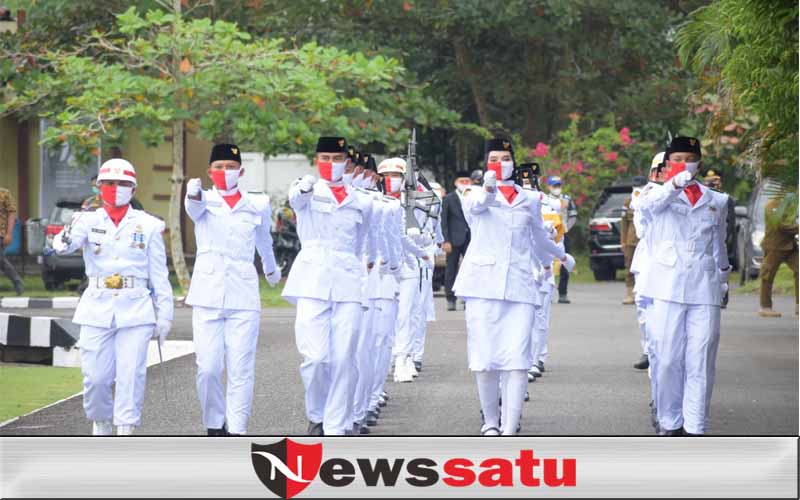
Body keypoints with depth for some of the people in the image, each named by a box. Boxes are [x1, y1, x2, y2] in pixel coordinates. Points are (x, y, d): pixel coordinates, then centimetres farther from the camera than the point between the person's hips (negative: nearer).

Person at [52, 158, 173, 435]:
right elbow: (62, 246, -15)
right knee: (96, 377, 0)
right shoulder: (90, 221, 5)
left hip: (135, 311, 0)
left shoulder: (147, 225, 6)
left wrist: (164, 315, 5)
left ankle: (126, 432, -2)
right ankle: (101, 423, 26)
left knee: (130, 375, -8)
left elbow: (159, 275, 8)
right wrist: (73, 228, -38)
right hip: (97, 311, 0)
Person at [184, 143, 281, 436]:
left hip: (244, 296, 1)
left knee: (241, 368, -6)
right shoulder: (204, 202, 5)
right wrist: (193, 193, -44)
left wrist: (271, 269, 47)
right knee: (208, 367, -5)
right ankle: (214, 427, 10)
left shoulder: (257, 206, 11)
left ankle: (236, 431, -2)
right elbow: (193, 207, -19)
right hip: (208, 295, -1)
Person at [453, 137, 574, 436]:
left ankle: (509, 431, -12)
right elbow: (479, 204, -20)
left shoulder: (530, 200, 16)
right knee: (485, 359, -2)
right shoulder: (476, 198, 7)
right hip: (484, 284, -2)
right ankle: (490, 422, 16)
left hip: (519, 285, 2)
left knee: (518, 360, -11)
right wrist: (489, 187, -43)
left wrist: (561, 256, 50)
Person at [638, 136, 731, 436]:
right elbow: (650, 202, -21)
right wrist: (675, 183, -41)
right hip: (668, 286, -2)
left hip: (704, 287, 2)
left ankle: (695, 428, -2)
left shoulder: (716, 201, 16)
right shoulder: (661, 196, 5)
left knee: (700, 361, -4)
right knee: (667, 359, -2)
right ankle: (669, 422, 9)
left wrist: (723, 273, 31)